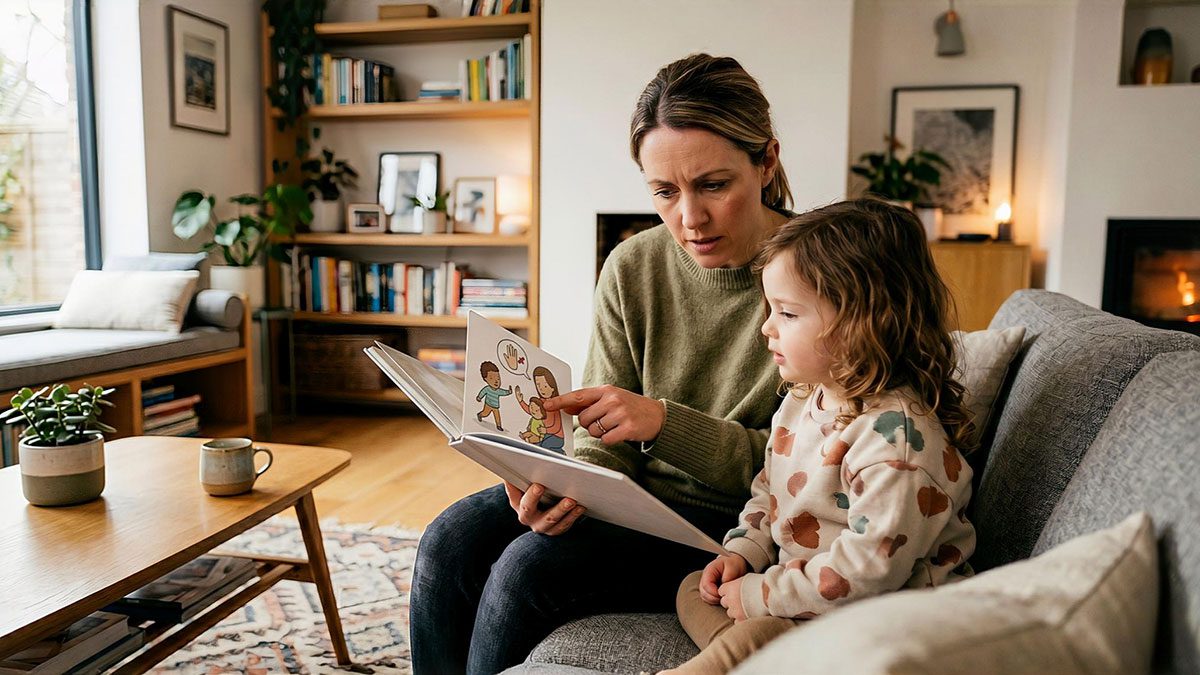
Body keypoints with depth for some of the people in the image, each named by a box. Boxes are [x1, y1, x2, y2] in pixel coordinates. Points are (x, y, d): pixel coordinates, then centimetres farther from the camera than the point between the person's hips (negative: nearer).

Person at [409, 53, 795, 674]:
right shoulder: (632, 269, -2)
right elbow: (605, 437, 3)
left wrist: (665, 421, -28)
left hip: (737, 523, -4)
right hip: (639, 499, 5)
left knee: (529, 568, -23)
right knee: (452, 542, -13)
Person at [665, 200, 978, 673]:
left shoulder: (895, 434, -25)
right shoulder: (801, 401, 6)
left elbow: (874, 565, -29)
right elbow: (768, 494, 19)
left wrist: (764, 595, -21)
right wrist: (742, 554, 1)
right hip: (799, 583, 10)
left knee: (757, 636, -31)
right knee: (696, 586, 7)